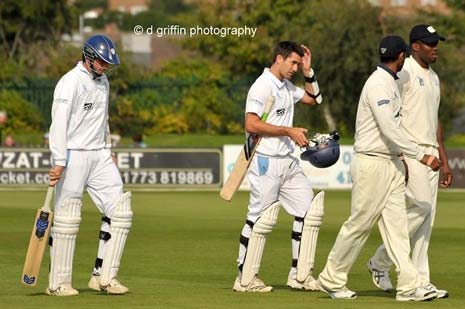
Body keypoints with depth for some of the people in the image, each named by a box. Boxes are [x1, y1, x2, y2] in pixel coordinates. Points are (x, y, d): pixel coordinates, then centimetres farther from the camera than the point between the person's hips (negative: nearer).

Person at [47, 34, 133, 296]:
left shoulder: (103, 81, 14)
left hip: (99, 156, 8)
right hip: (73, 156, -8)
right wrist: (59, 162, -25)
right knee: (67, 219, -5)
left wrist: (108, 149, 21)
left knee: (120, 211, 0)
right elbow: (59, 122, -18)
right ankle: (58, 283, 2)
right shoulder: (71, 82, -12)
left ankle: (105, 277, 3)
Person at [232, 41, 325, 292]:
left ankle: (300, 276, 10)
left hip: (288, 163, 9)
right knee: (261, 219, -6)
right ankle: (245, 279, 1)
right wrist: (289, 131, -19)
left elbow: (313, 99, 30)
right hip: (266, 162, -9)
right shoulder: (262, 86, -12)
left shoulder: (287, 87, 15)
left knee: (310, 211, 6)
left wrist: (308, 72, 16)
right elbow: (252, 125, -21)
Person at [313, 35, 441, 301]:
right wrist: (421, 156, -26)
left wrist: (403, 160, 16)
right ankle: (331, 280, 11)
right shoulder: (378, 84, -17)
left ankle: (408, 286, -3)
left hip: (392, 164, 9)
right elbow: (389, 128, -25)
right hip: (372, 163, -9)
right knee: (359, 224, -1)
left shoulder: (390, 82, 15)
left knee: (397, 224, 2)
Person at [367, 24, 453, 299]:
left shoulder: (433, 77, 19)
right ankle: (381, 262, -2)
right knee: (420, 206, -16)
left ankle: (419, 280, 7)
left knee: (427, 216, 5)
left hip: (430, 151, 9)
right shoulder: (404, 72, -10)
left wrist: (444, 160, 18)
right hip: (409, 151, -9)